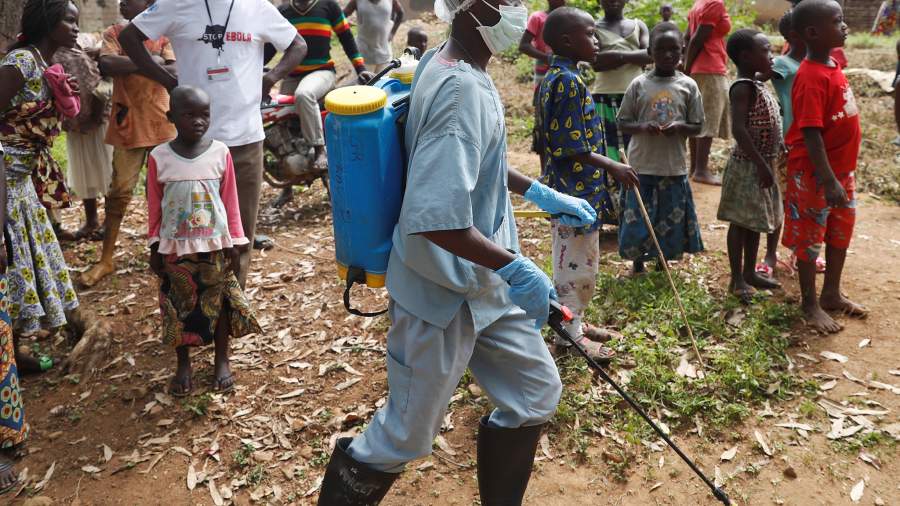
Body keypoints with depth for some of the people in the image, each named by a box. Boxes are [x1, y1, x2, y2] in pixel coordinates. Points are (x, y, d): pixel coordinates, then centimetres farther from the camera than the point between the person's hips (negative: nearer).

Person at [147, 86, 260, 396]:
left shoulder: (220, 152, -7)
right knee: (179, 307, 12)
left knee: (219, 303, 11)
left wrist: (236, 242, -1)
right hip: (175, 248, 0)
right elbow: (154, 206, 0)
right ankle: (183, 365, 30)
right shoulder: (158, 157, -8)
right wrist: (155, 247, 2)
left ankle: (222, 361, 29)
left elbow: (230, 201, -1)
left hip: (215, 245, 0)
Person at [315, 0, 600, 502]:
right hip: (444, 293, -9)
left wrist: (541, 192, 17)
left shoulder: (449, 64, 4)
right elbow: (435, 217, -34)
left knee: (537, 391, 18)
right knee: (407, 436, 8)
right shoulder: (462, 90, -27)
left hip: (483, 282, 10)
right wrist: (516, 269, -25)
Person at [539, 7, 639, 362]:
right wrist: (612, 167, -15)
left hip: (569, 186, 10)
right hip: (575, 189, -10)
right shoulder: (569, 81, -20)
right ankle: (570, 334, 13)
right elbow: (572, 146, -23)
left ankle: (574, 322, 33)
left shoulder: (554, 77, 11)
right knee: (576, 263, 1)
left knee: (576, 262, 20)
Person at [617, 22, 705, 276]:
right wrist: (642, 126, -18)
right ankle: (637, 263, 26)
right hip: (642, 165, -1)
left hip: (674, 167, 1)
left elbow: (697, 127, 5)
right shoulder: (639, 84, -1)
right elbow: (622, 122, 2)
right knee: (636, 220, 3)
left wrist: (680, 126, -17)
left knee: (670, 223, 8)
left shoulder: (688, 86, 1)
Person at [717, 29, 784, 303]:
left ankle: (749, 272, 29)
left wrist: (779, 148, 12)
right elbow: (739, 129, -26)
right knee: (741, 221, 1)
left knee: (755, 221, 17)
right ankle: (737, 279, 10)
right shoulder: (743, 88, -18)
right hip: (747, 165, -9)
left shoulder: (758, 84, 12)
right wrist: (761, 164, -26)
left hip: (761, 163, 9)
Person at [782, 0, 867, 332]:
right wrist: (828, 180, -28)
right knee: (809, 237, 6)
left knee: (840, 233, 18)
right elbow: (811, 133, -26)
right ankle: (810, 304, 20)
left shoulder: (832, 65, 5)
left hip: (841, 168, 9)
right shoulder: (811, 78, -23)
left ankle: (832, 294, 34)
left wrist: (841, 174, 16)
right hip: (813, 173, -9)